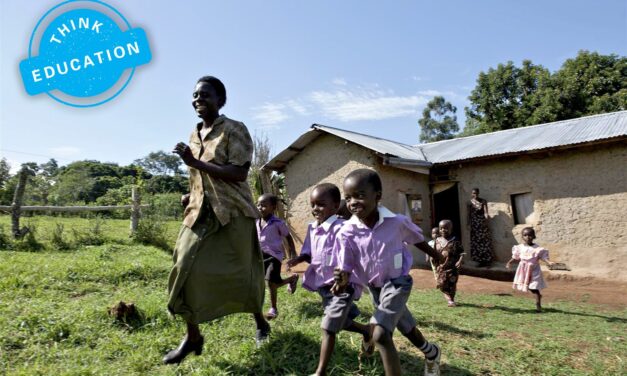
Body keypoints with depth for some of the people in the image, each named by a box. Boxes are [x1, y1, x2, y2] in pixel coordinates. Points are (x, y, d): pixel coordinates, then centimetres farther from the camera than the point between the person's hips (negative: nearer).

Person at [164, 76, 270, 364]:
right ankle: (192, 335, 17)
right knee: (186, 270, -2)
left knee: (237, 273, 5)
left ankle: (260, 322, 32)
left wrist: (196, 162, -22)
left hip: (232, 214, -6)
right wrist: (190, 195, 7)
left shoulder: (235, 130, -9)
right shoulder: (194, 135, 13)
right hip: (200, 212, 6)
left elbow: (238, 174, -19)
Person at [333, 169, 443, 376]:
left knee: (380, 334, -20)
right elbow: (346, 267, -14)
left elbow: (417, 239, -2)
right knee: (407, 329, 24)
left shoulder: (397, 222, -23)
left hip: (397, 283, -3)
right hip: (374, 287, 4)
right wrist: (342, 280, -37)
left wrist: (436, 257, 15)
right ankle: (432, 353, 55)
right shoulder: (346, 232, -20)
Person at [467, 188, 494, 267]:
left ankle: (486, 260, -2)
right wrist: (469, 223, 3)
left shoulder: (483, 201, 2)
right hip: (474, 223, 2)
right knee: (476, 241, 1)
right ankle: (480, 260, 8)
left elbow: (485, 211, -8)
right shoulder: (470, 202, 6)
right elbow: (469, 214, 6)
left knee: (485, 240, -4)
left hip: (482, 222, -2)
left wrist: (486, 218, -24)